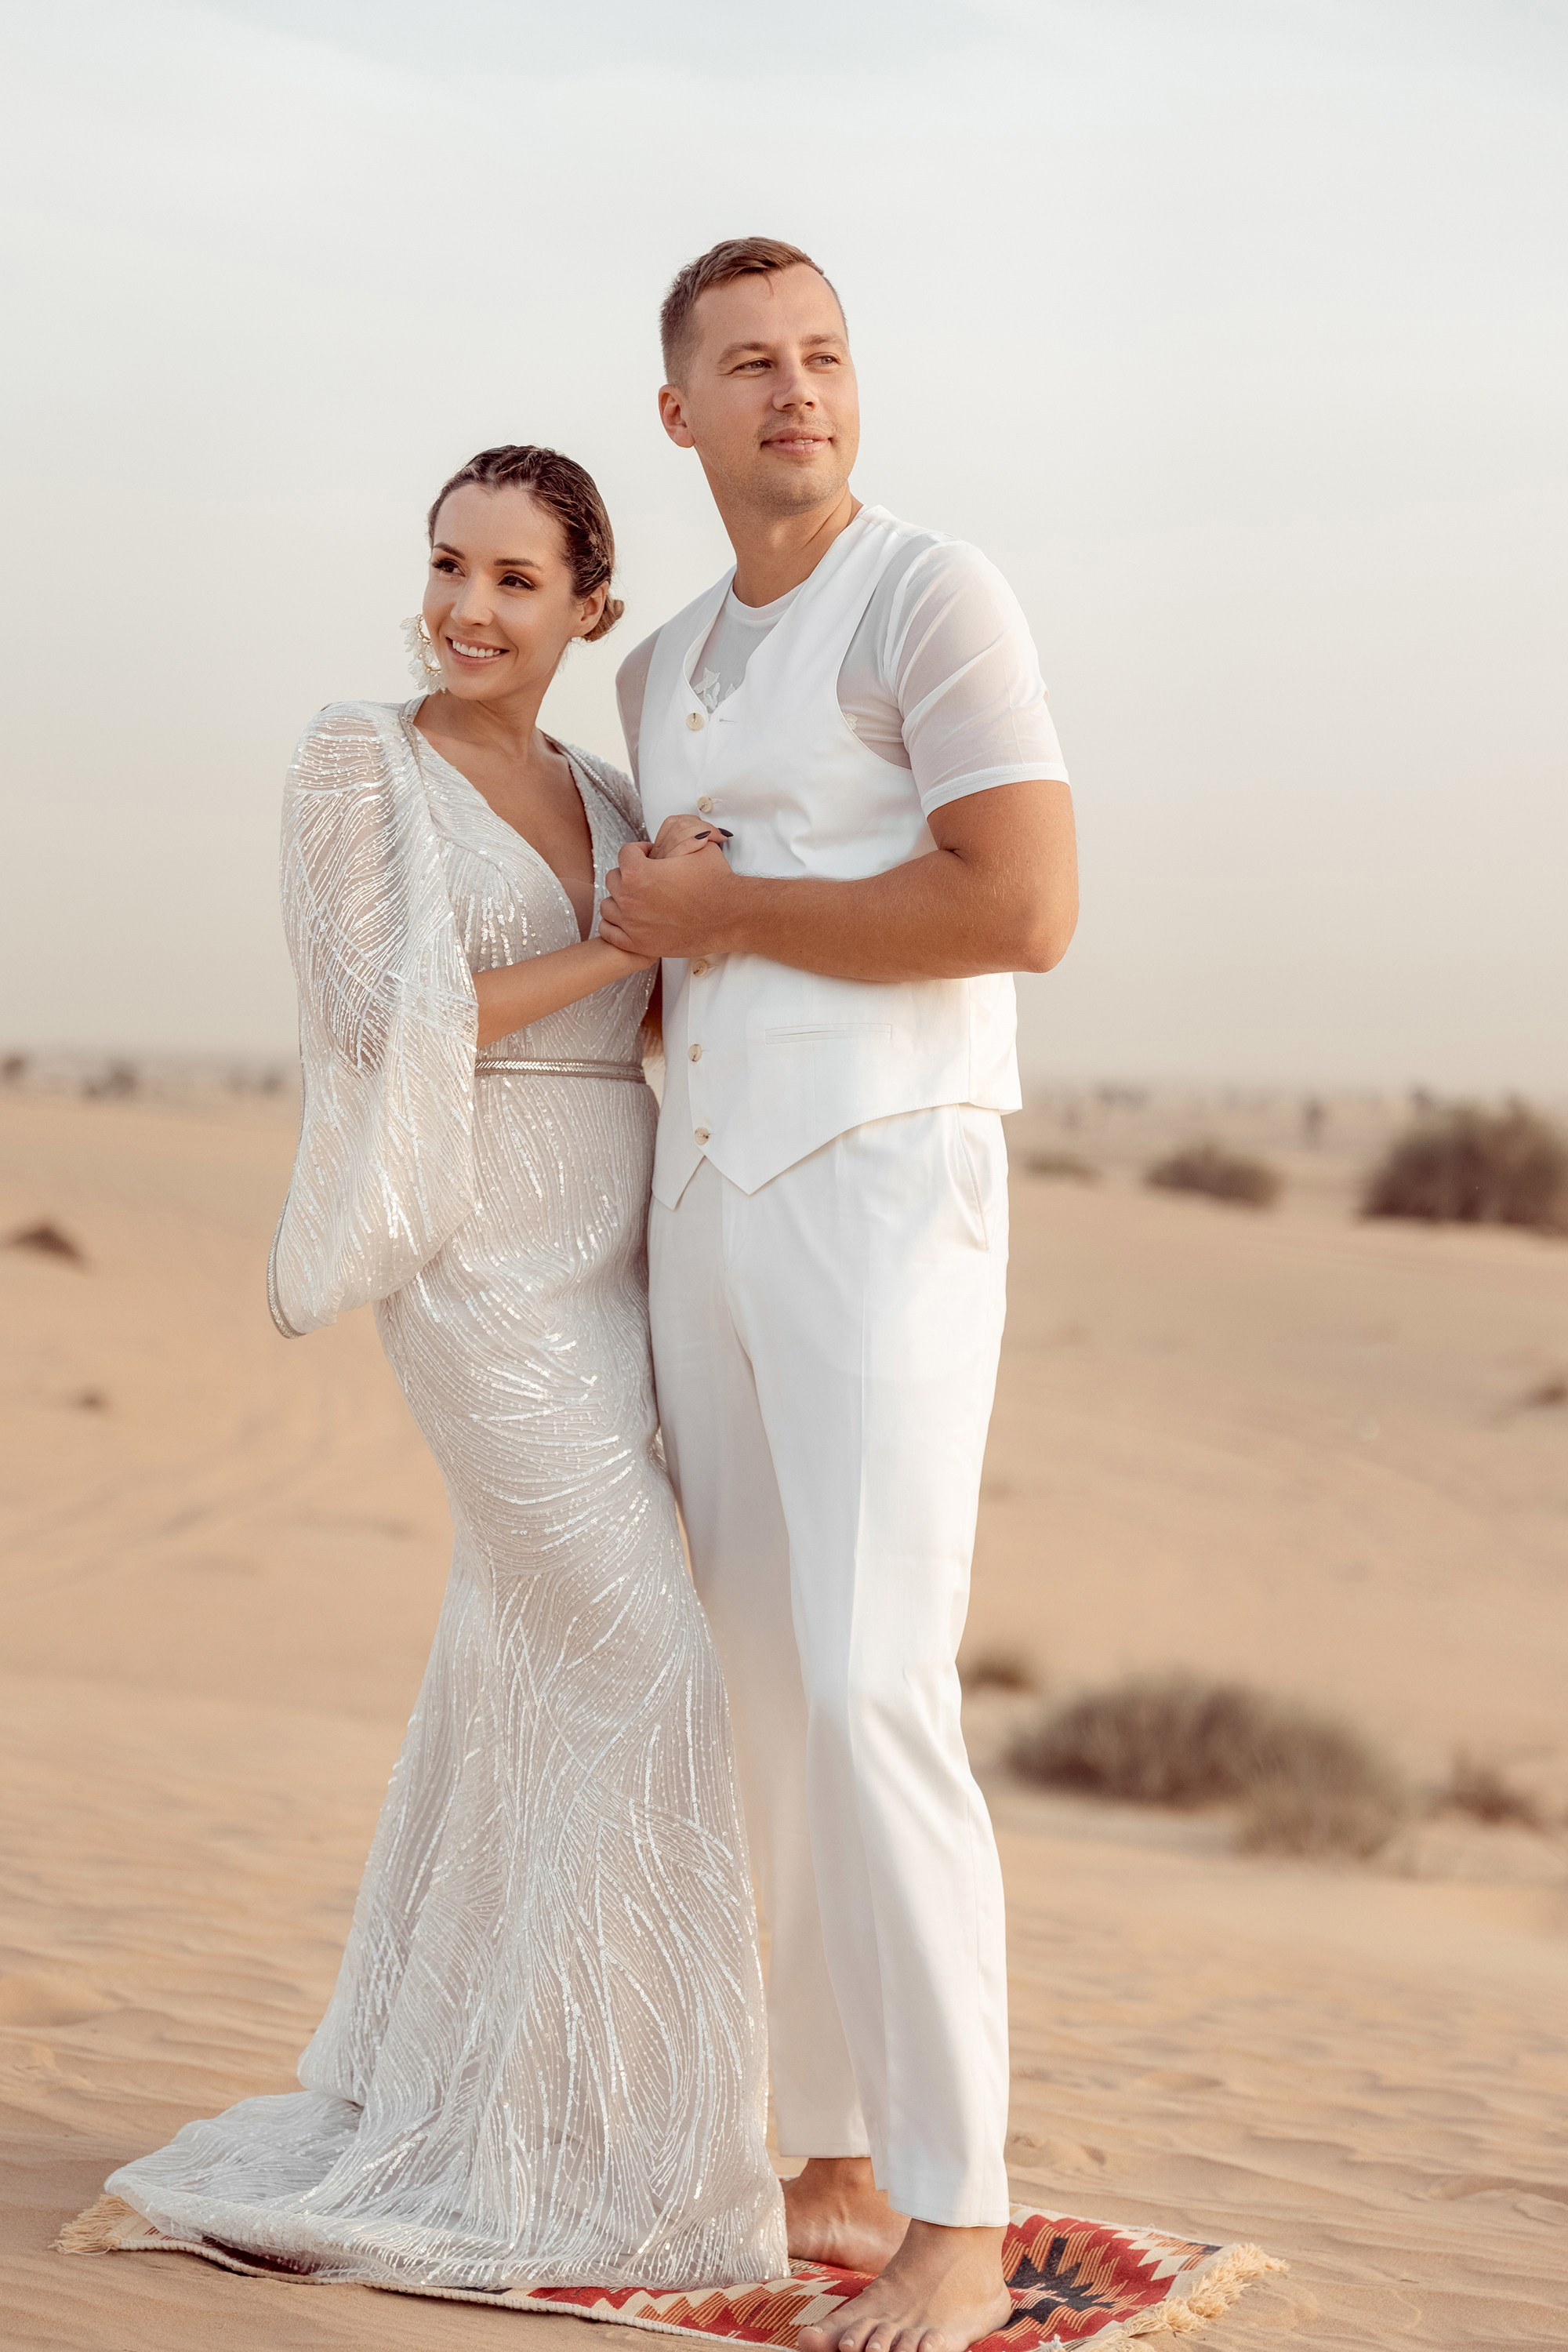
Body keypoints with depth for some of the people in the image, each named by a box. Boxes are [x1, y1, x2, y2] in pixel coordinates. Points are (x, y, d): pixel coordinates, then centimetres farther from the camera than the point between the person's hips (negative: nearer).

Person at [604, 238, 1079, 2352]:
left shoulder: (943, 597, -8)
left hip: (890, 1207, -8)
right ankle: (837, 2165, 19)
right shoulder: (670, 673, 18)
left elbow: (1027, 914, -19)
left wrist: (713, 913, -12)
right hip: (717, 1216, 8)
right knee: (770, 1702, 8)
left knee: (873, 1700, -16)